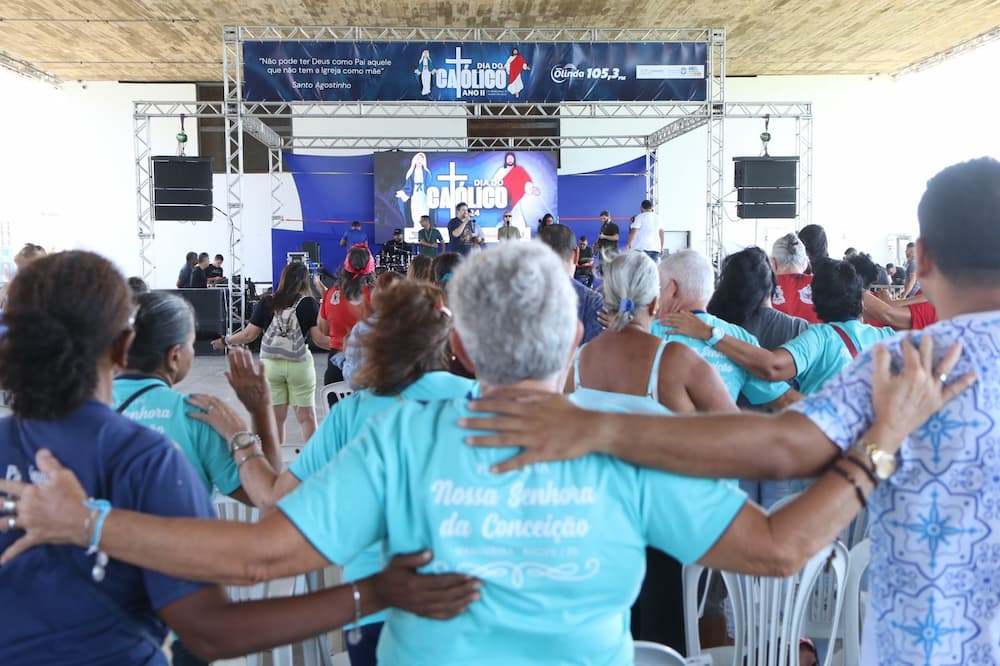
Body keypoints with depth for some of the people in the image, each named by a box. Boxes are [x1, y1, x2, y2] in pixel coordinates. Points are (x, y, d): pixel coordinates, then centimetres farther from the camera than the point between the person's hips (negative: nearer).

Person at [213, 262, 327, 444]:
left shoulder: (267, 302, 0)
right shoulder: (309, 304, -5)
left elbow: (249, 335, 2)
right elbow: (319, 339, -9)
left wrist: (225, 341, 18)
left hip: (270, 364, 2)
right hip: (299, 364, -2)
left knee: (276, 416, 10)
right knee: (306, 415, 6)